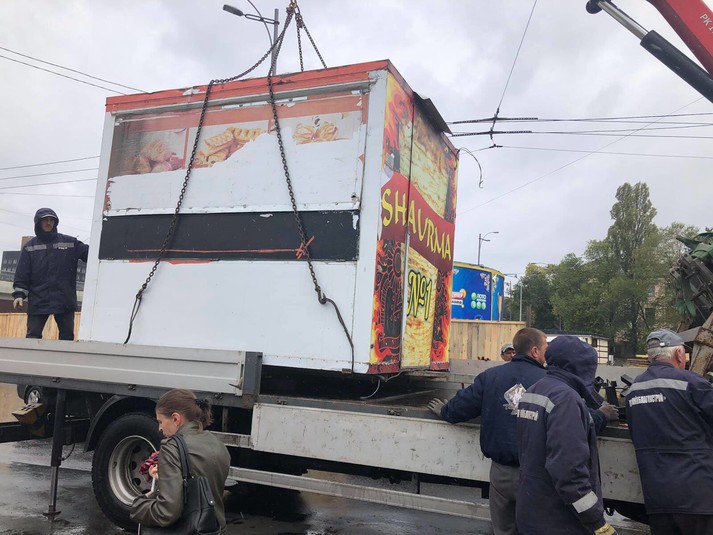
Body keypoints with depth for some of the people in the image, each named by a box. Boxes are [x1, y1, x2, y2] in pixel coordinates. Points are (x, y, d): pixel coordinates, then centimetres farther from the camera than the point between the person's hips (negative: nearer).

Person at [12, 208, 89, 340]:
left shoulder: (70, 243, 8)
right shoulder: (30, 247, 8)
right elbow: (22, 275, 4)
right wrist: (19, 294, -6)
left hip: (65, 300, 0)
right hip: (38, 301, 0)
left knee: (67, 337, 4)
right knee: (33, 337, -1)